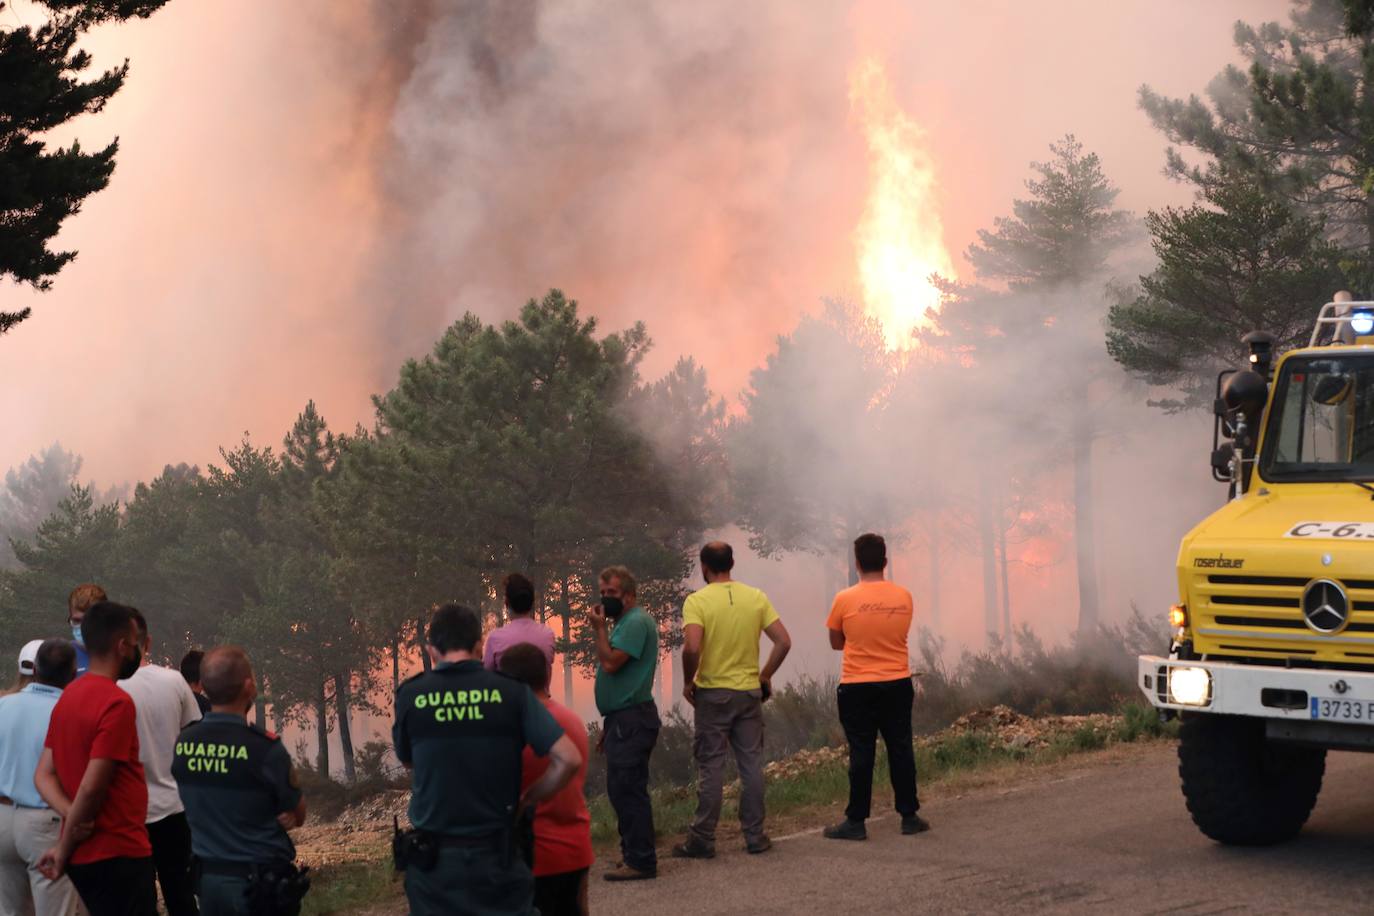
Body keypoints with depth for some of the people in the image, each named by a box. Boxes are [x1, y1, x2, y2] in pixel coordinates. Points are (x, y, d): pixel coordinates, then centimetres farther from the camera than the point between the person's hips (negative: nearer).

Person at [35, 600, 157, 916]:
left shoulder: (68, 697, 10)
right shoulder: (117, 703, -17)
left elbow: (44, 776, 7)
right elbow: (92, 786, -21)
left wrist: (71, 816, -9)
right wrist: (64, 850, -11)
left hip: (85, 854, 8)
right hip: (118, 854, -8)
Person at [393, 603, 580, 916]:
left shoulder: (410, 697, -5)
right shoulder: (511, 693, -6)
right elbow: (568, 759, -11)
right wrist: (528, 800, 3)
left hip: (433, 859, 1)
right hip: (497, 856, -1)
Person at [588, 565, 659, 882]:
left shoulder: (636, 622, -13)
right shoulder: (624, 622, 21)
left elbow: (610, 663, -22)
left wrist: (600, 628, -10)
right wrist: (608, 725, 24)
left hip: (631, 721, -11)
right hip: (622, 720, 11)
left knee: (628, 790, -11)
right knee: (622, 790, 14)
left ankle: (640, 861, -9)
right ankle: (633, 855, 19)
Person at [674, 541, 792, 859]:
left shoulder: (697, 601, -11)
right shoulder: (756, 598, 2)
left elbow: (691, 648, -22)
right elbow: (783, 642, -1)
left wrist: (688, 682, -7)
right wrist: (765, 676, 10)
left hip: (713, 693, -3)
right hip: (749, 692, 3)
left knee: (711, 767, 2)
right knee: (751, 764, 11)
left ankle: (703, 840, 6)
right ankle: (755, 836, 15)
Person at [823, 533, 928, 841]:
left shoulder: (845, 600, -10)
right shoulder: (904, 597, -2)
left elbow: (836, 643, 2)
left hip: (857, 687, -2)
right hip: (898, 685, 3)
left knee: (861, 753, 2)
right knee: (901, 750, 11)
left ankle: (856, 821, 5)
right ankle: (909, 815, 16)